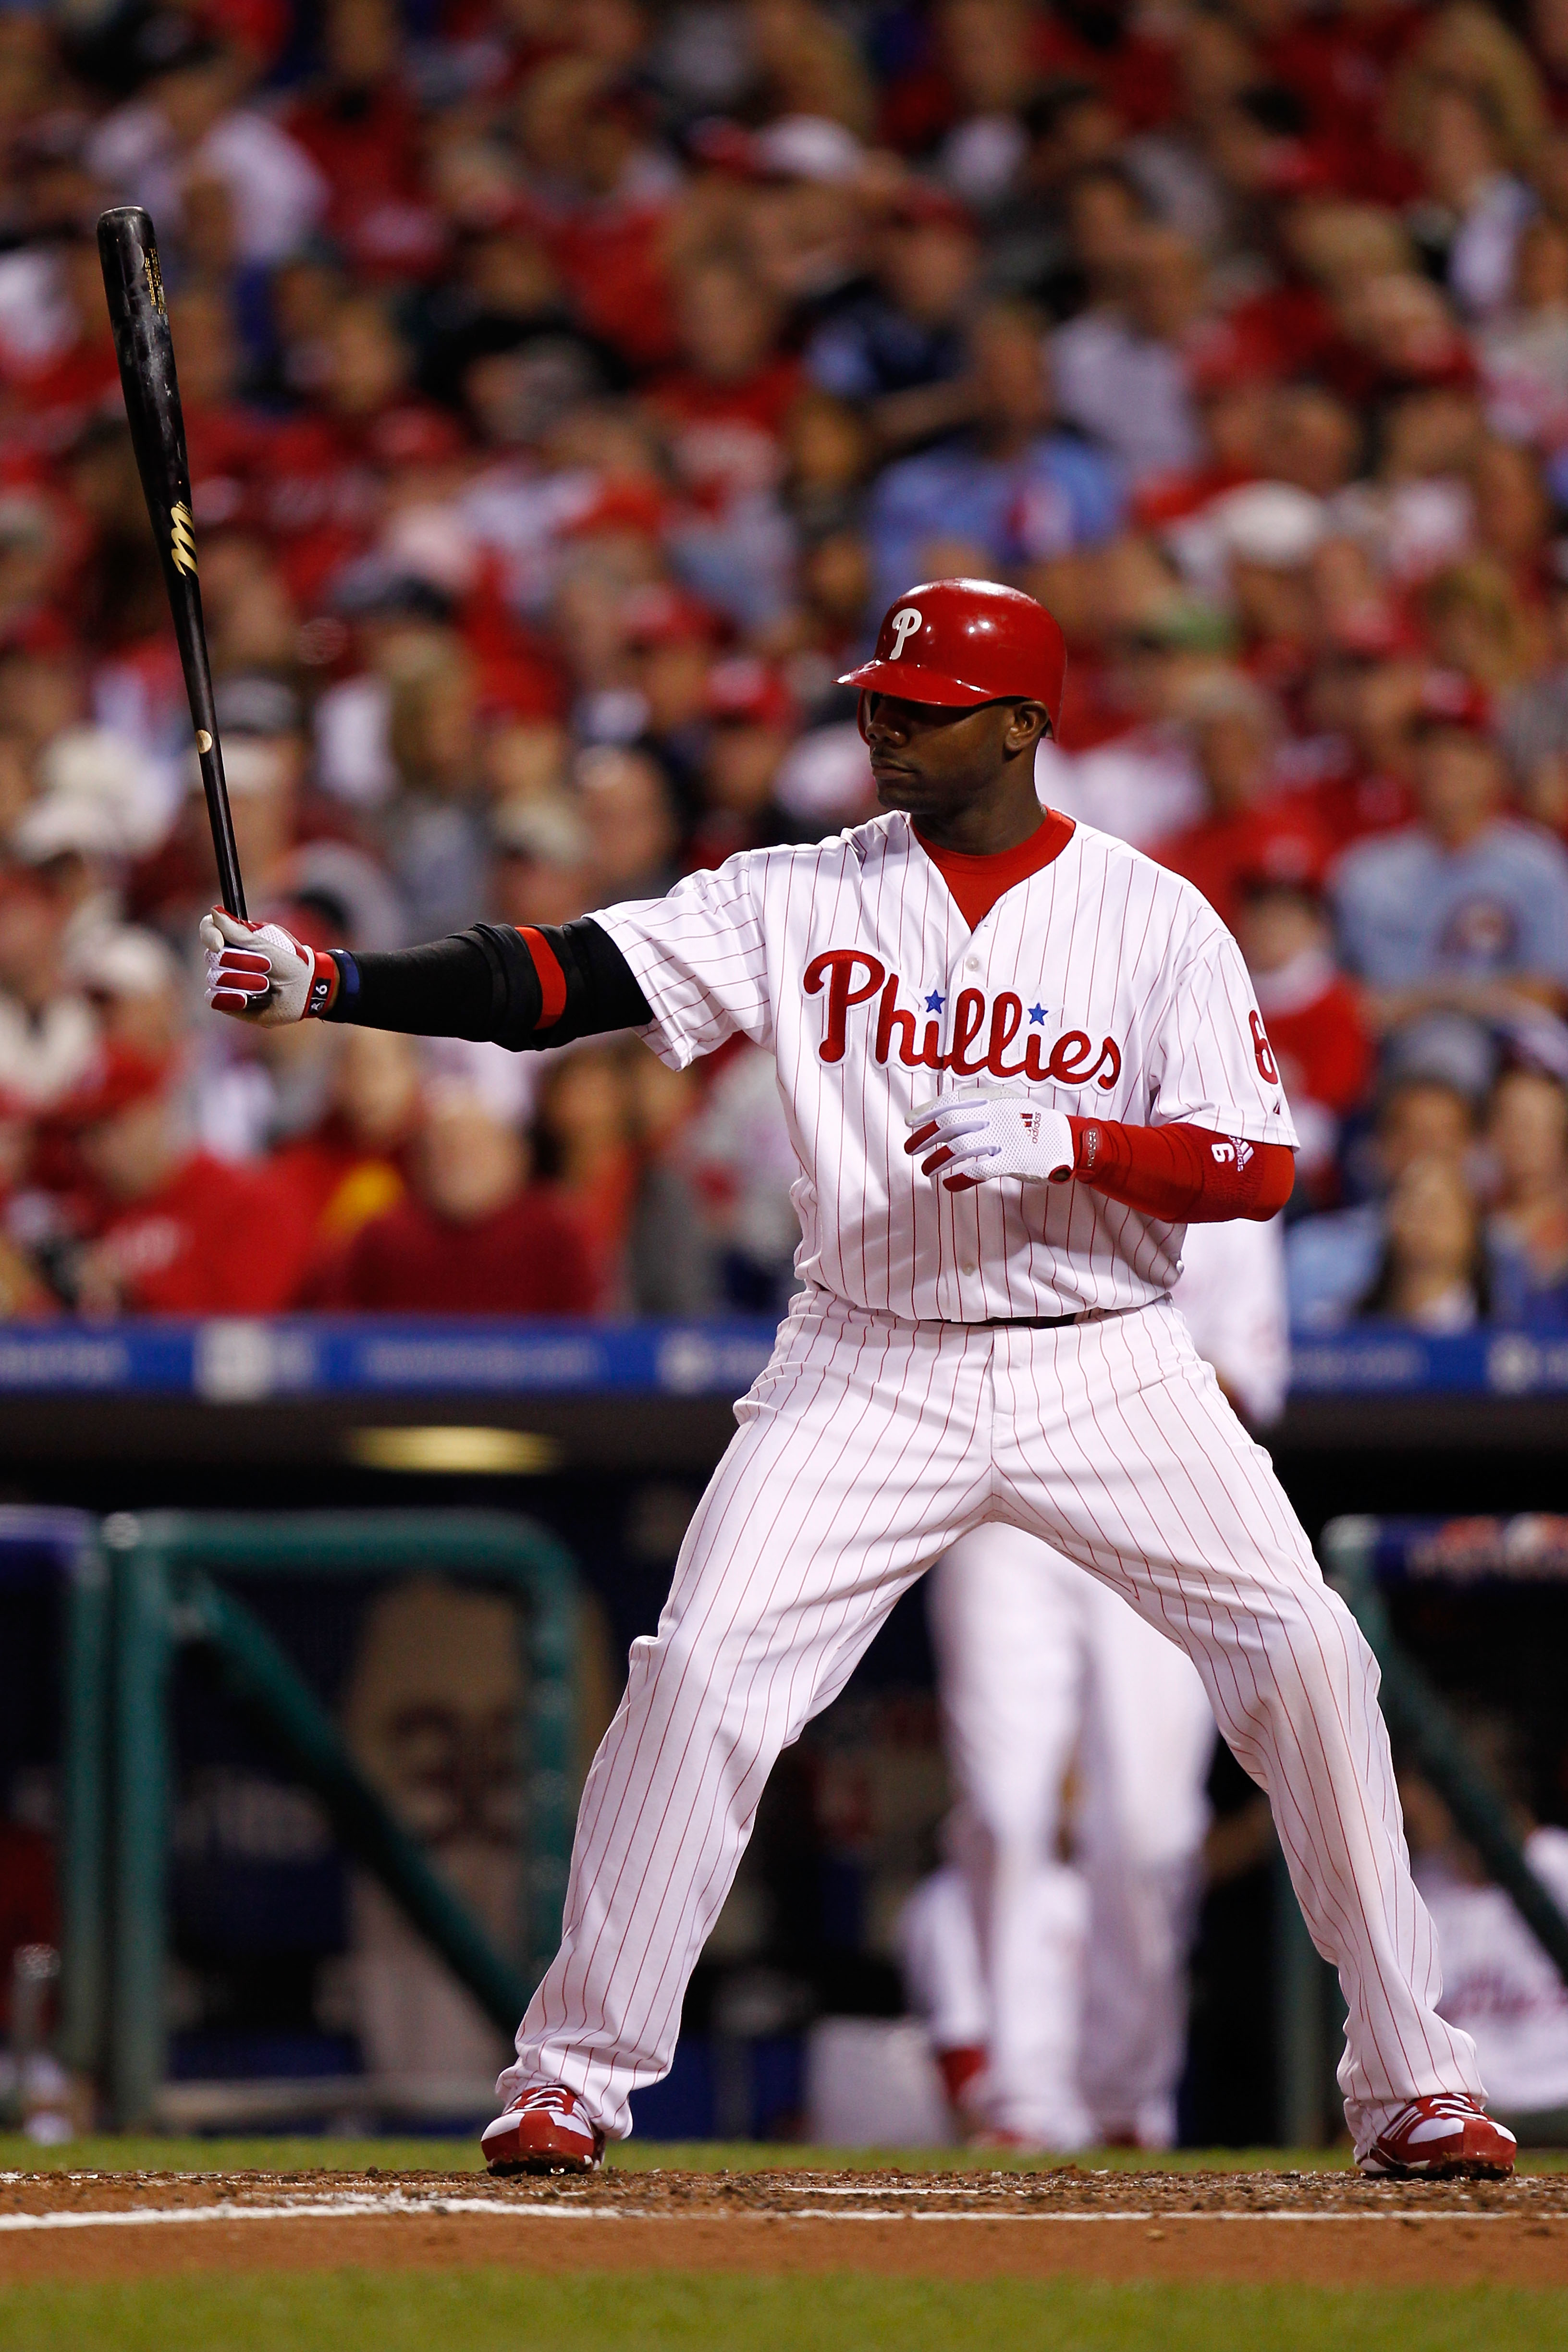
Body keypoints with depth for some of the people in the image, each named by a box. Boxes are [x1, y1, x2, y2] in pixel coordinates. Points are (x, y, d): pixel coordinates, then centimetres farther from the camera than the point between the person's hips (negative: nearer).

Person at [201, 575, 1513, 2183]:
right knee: (702, 1673, -13)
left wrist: (1063, 1143, -24)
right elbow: (553, 980, -8)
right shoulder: (797, 902, 1)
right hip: (866, 1372, 1)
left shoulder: (1153, 921, -2)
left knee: (1304, 1657, -9)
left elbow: (1257, 1169, -8)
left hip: (1102, 1369, -1)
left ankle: (1408, 2078, 4)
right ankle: (575, 2074, -1)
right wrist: (324, 983, -21)